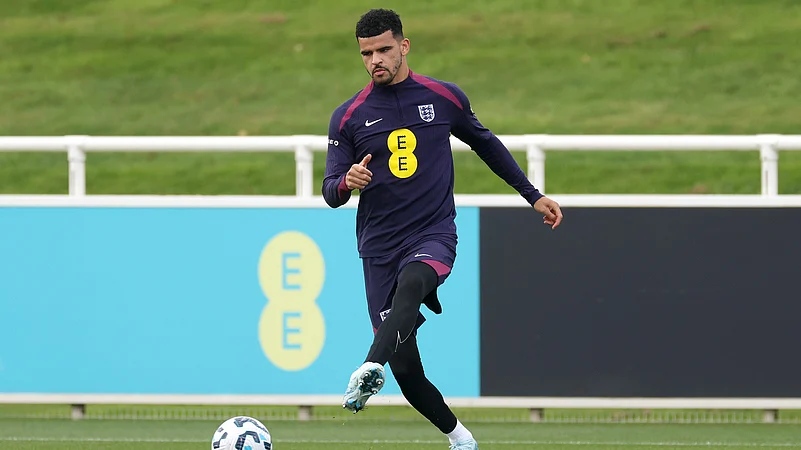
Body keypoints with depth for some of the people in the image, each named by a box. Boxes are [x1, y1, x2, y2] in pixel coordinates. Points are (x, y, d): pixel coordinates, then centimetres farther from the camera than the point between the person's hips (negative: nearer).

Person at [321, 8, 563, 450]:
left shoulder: (444, 97, 4)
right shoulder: (348, 116, 2)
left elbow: (486, 144, 21)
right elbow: (330, 192, 1)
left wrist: (533, 195, 25)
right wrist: (347, 182, -23)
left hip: (434, 236, -1)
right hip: (379, 246, 1)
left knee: (411, 284, -38)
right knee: (406, 368, -3)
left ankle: (371, 370, -59)